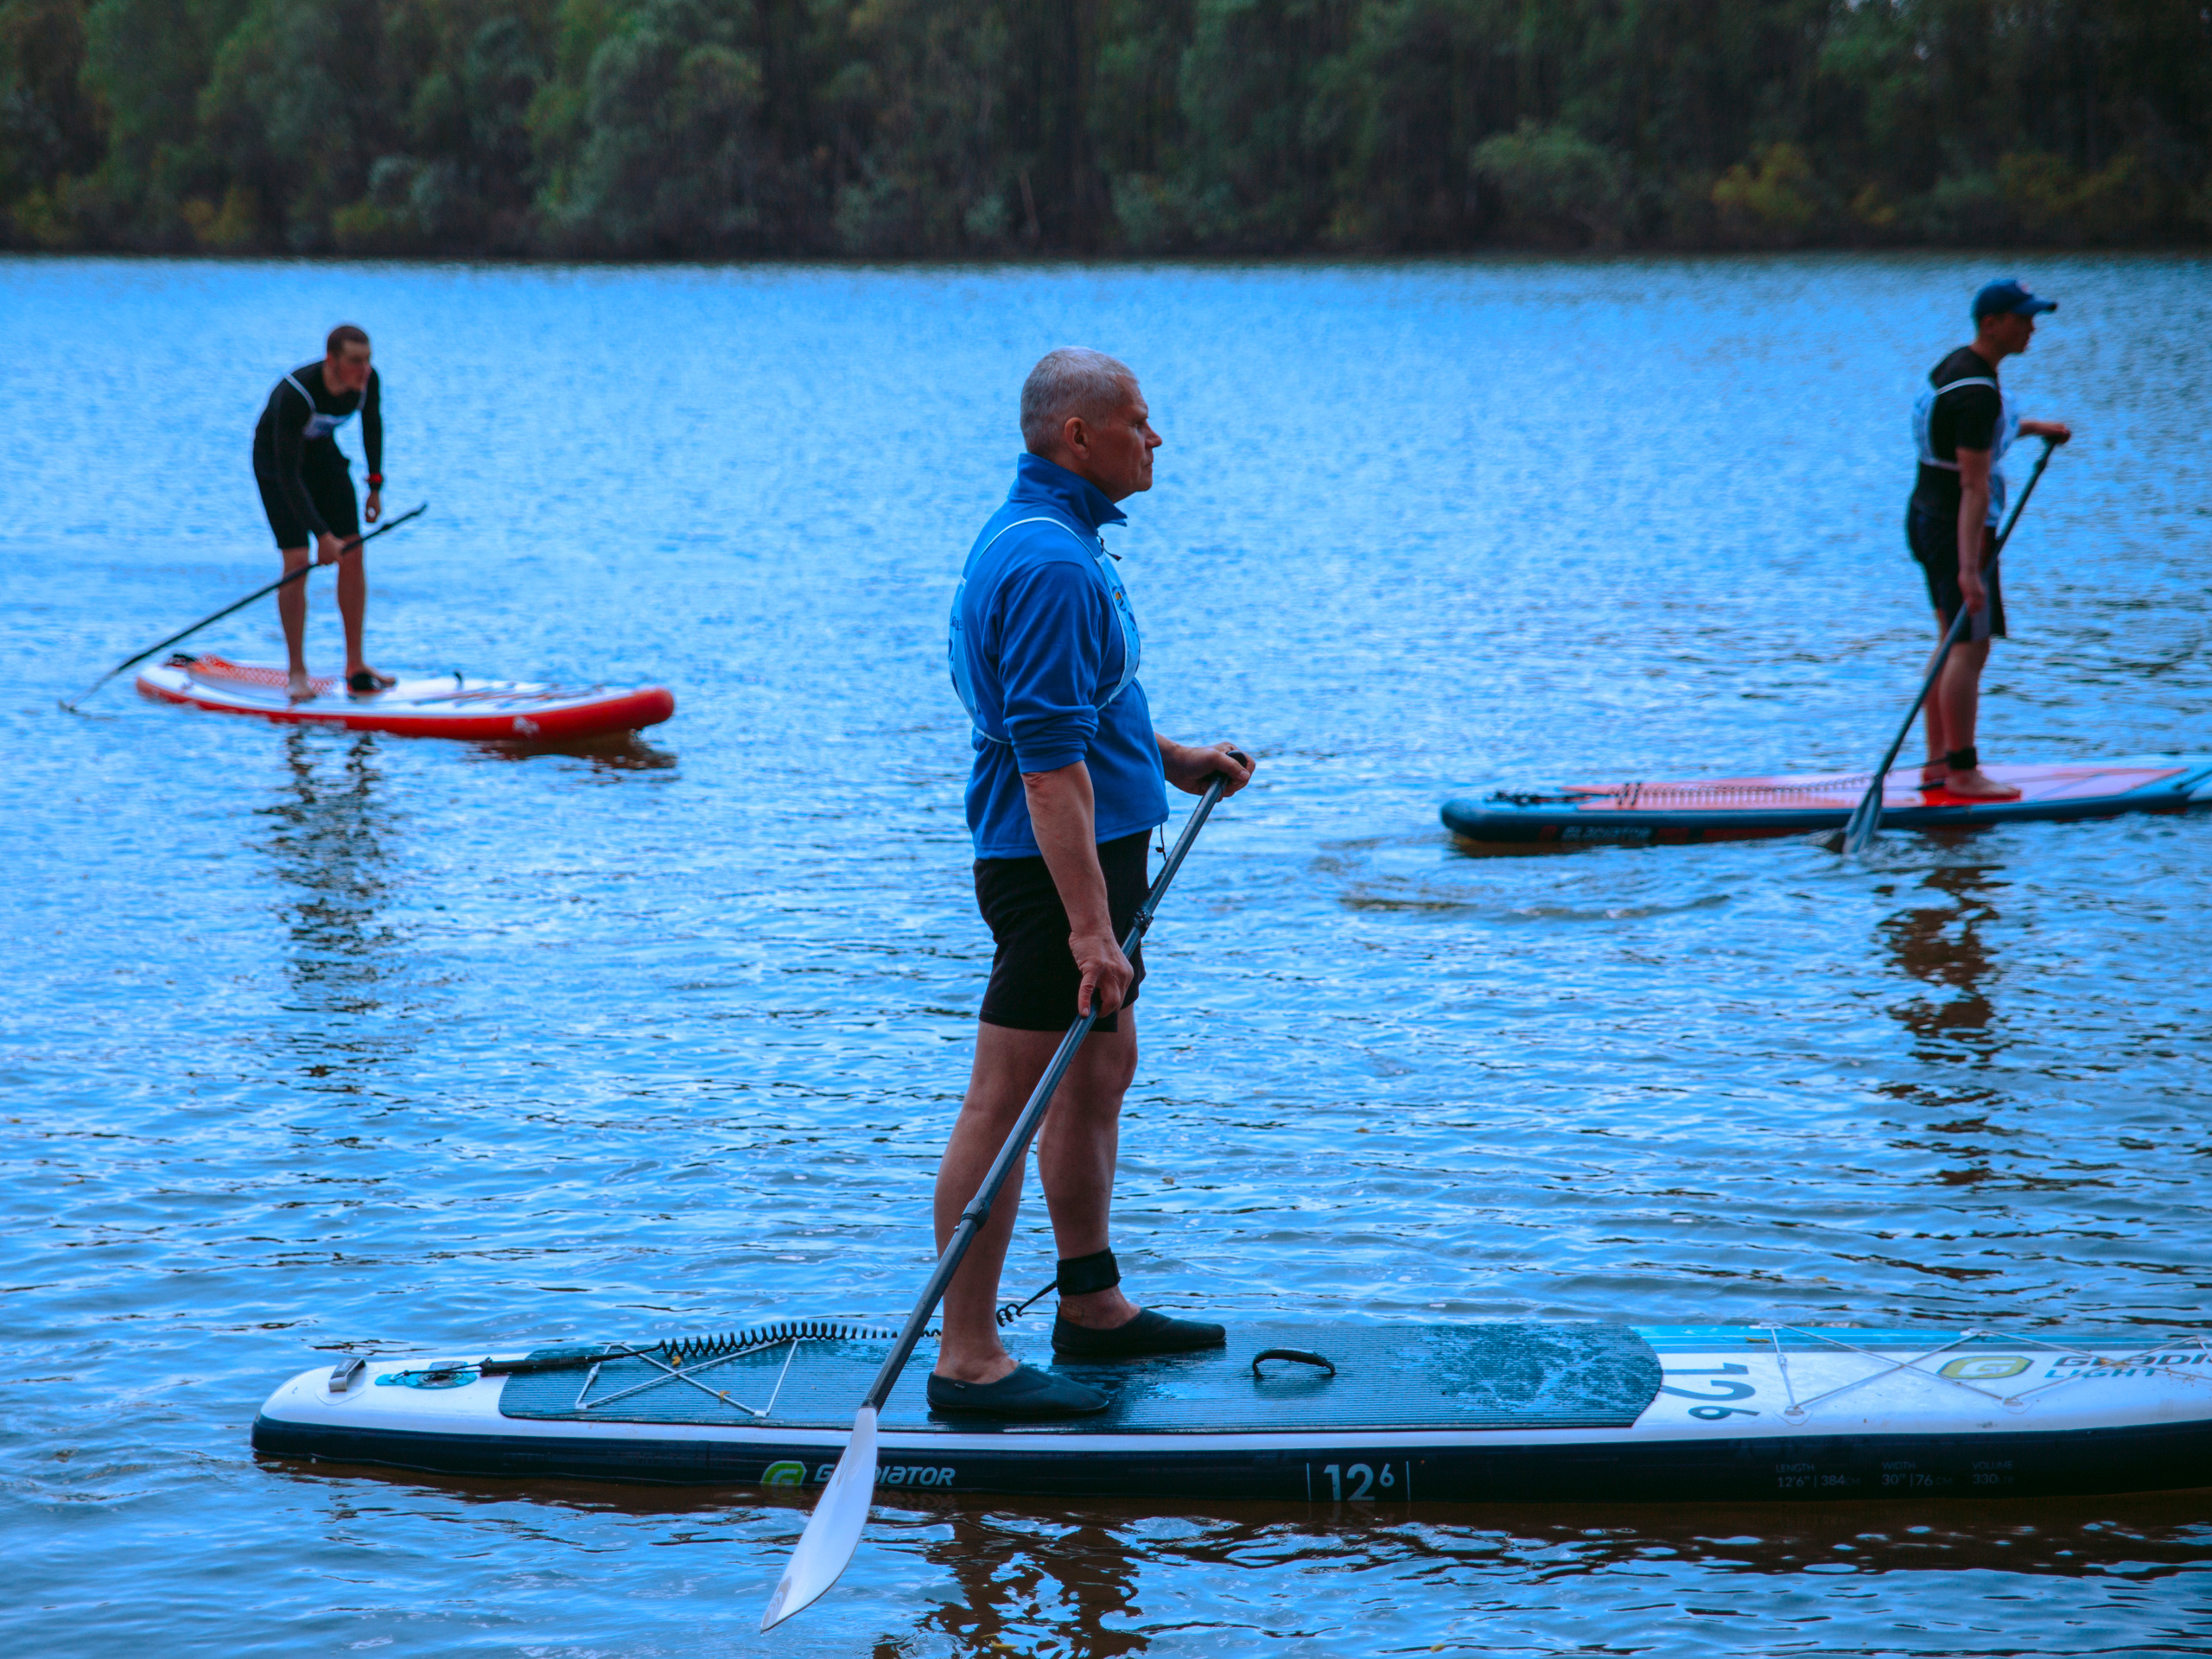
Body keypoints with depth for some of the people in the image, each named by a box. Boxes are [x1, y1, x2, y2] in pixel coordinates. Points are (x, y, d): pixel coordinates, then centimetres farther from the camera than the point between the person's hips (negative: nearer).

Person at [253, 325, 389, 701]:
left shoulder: (367, 380, -22)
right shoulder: (295, 395, -39)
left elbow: (372, 424, 3)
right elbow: (289, 477, -37)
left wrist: (376, 486, 6)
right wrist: (323, 536, -40)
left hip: (323, 455, 6)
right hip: (277, 462, -6)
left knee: (353, 554, -3)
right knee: (297, 560, -16)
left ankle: (355, 665, 5)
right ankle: (298, 673, -7)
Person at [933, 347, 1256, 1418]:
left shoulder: (1043, 535, 13)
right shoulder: (1050, 561, -22)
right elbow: (1049, 763, -27)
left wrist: (1173, 761, 23)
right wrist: (1089, 926, -29)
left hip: (1089, 851, 11)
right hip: (1058, 861, -11)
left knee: (1102, 1071, 19)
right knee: (1006, 1101, -7)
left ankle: (1091, 1306, 31)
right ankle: (966, 1359, -4)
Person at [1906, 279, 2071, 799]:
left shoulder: (1958, 364, 9)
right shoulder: (1977, 391, -22)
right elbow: (1974, 486, -27)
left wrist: (2032, 428, 25)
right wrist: (1968, 568, -30)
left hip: (1925, 516, 10)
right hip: (1957, 527, -10)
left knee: (1954, 644, 14)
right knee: (1970, 648, -7)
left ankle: (1937, 762, 17)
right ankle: (1962, 773, -5)